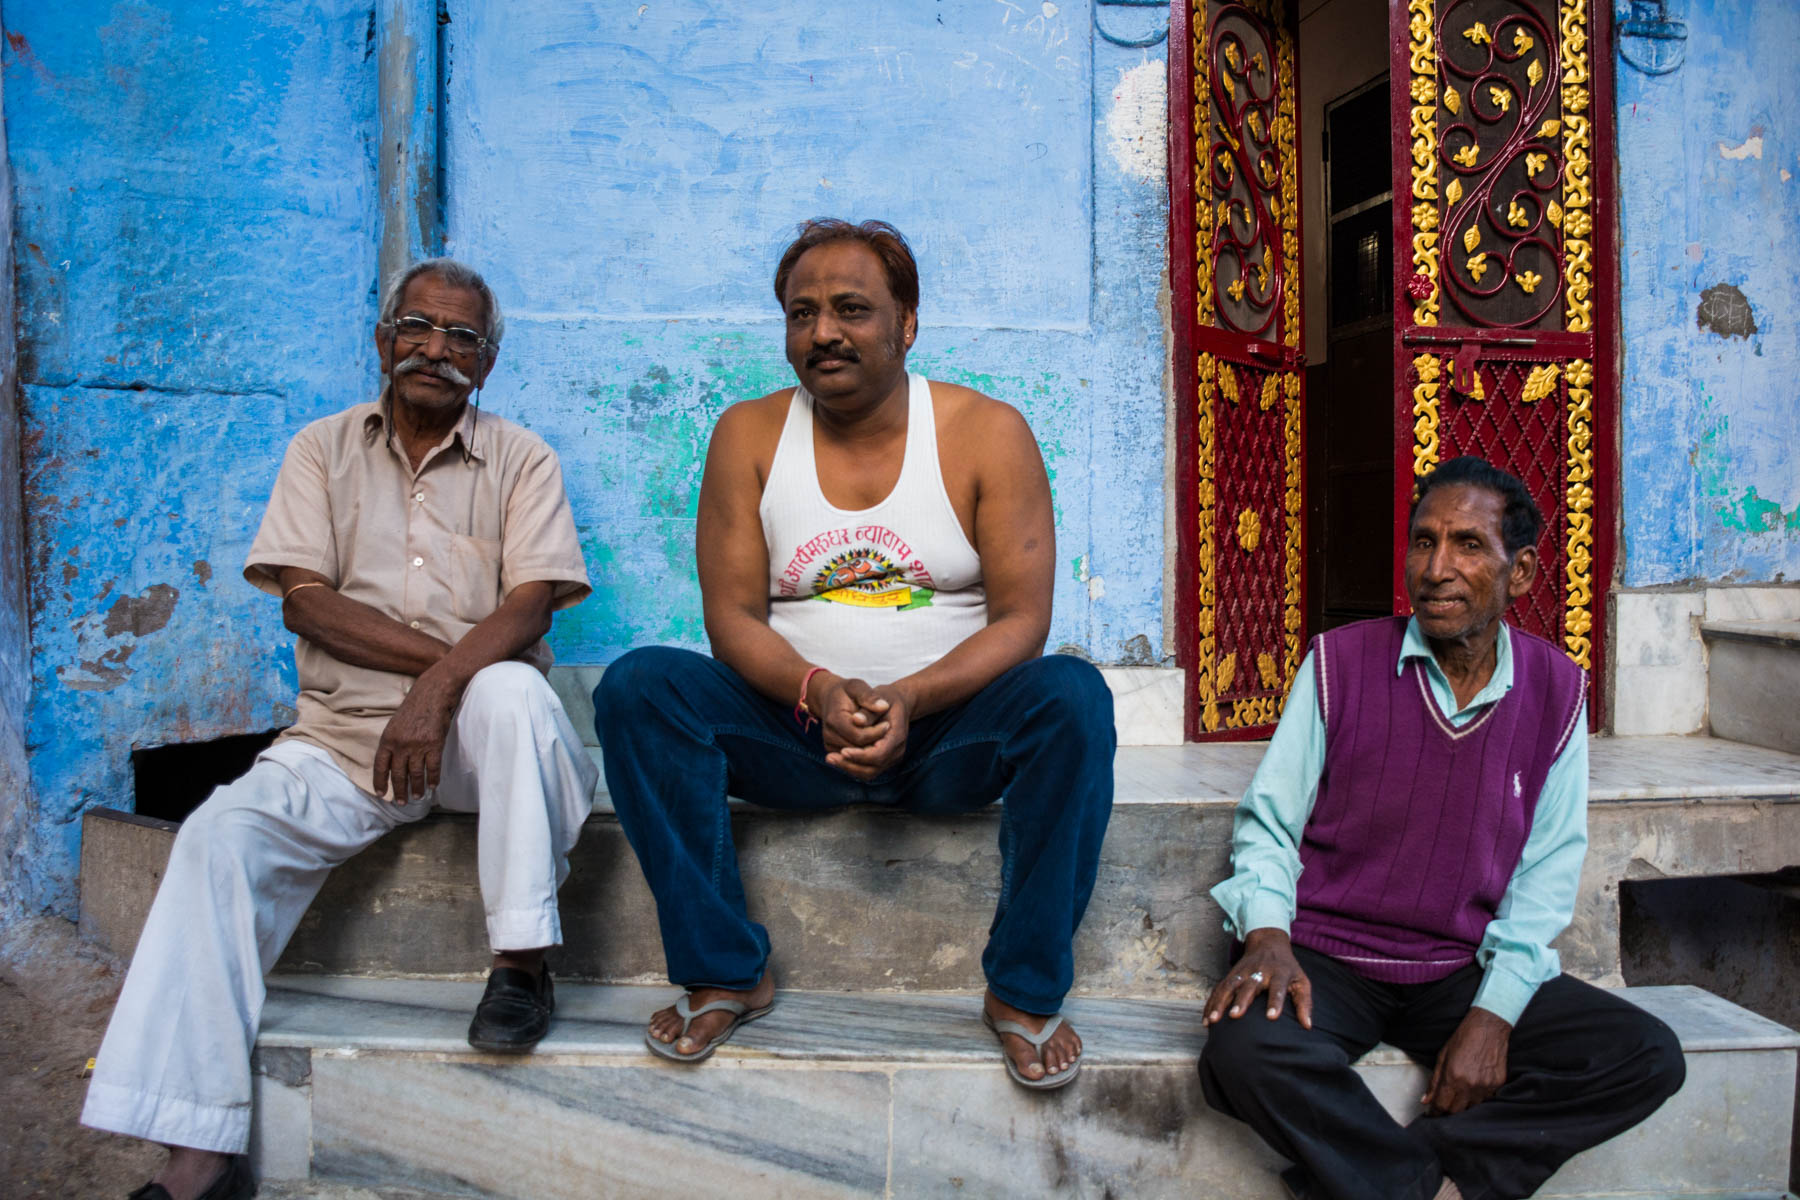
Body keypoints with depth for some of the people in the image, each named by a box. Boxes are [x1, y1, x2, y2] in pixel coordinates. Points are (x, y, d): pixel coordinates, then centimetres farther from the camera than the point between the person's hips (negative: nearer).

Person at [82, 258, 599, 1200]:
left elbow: (529, 603, -8)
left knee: (514, 694, -35)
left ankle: (522, 962, -23)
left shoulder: (521, 460, 5)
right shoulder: (324, 450, 11)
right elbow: (303, 597, -2)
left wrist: (443, 687, -25)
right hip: (340, 733, 2)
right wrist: (442, 651, -13)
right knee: (220, 835, -21)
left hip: (473, 726, -2)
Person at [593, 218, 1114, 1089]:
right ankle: (725, 973, -12)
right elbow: (732, 617, -3)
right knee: (637, 685, -21)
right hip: (798, 732, 2)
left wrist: (910, 700, -26)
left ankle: (1024, 990, -15)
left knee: (1073, 695, -30)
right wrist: (819, 691, -24)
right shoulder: (749, 434, 3)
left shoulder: (986, 431, -2)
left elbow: (1022, 618, -8)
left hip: (949, 732, -1)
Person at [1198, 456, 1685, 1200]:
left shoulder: (1556, 691, 2)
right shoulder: (1340, 661, -4)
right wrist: (1267, 933, -19)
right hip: (1324, 957, -3)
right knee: (1244, 1050, -33)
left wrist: (1495, 1011, -8)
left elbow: (1549, 867, 3)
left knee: (1647, 1058, -18)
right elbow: (1267, 821, -1)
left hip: (1462, 971, 3)